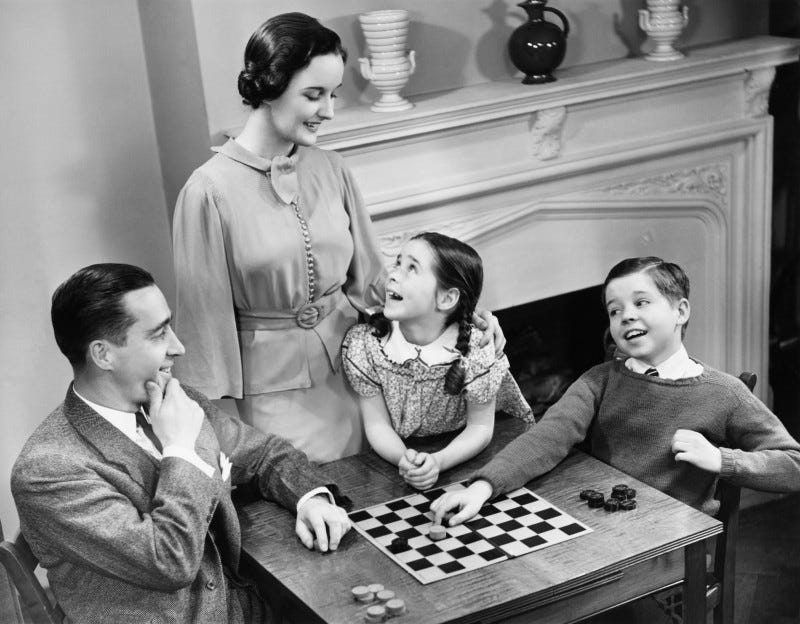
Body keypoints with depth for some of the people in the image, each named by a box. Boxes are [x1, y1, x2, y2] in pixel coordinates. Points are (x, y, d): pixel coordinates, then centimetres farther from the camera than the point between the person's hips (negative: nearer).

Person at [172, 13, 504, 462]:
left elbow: (371, 278, 5)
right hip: (275, 387, -4)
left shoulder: (331, 169, 0)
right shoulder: (211, 191, -14)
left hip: (351, 366, 5)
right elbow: (207, 317, -9)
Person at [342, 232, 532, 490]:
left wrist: (438, 461, -33)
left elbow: (480, 427, -15)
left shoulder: (477, 352, -25)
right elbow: (377, 423, -13)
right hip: (397, 452, 2)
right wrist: (402, 459, -34)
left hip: (459, 455, -1)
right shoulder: (363, 345, -19)